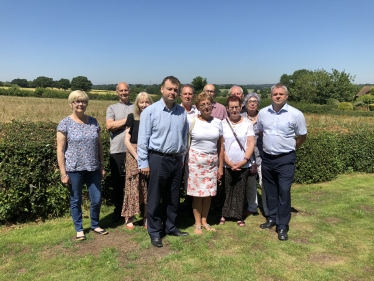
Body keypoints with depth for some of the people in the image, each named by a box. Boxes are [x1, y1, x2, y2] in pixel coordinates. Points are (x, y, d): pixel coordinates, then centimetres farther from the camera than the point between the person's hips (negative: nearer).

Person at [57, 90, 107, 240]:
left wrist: (102, 166, 8)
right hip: (74, 169, -3)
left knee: (97, 199, 8)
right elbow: (60, 150, -6)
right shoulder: (65, 123, -6)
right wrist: (63, 173, -9)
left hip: (93, 168, 4)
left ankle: (95, 225, 31)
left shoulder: (93, 122, 5)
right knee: (76, 200, 10)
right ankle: (79, 229, 28)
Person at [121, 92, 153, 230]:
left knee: (149, 188, 4)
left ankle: (147, 217, 14)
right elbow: (127, 140, -2)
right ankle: (129, 218, 10)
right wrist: (138, 157, -10)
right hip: (134, 155, -1)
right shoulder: (132, 117, 1)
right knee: (133, 187, 0)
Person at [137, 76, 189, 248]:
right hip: (158, 159, -4)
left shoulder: (182, 112, 4)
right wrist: (143, 163, -10)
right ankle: (155, 232, 21)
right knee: (155, 198, 7)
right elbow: (143, 139, -9)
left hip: (176, 160, 5)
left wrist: (182, 156, 12)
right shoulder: (150, 111, -9)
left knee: (173, 197, 16)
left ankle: (170, 227, 33)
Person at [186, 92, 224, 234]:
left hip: (212, 161, 3)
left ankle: (204, 221, 24)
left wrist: (221, 166, 6)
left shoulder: (217, 122, 4)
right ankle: (197, 223, 17)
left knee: (208, 192, 9)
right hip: (195, 160, -3)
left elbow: (220, 145, 7)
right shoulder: (192, 122, -4)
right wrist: (186, 161, -7)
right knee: (197, 192, 3)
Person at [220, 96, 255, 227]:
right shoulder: (223, 123, -2)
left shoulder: (247, 123, 0)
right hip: (227, 165, 0)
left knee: (240, 191, 7)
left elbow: (251, 143, -2)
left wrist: (244, 161, -10)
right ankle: (224, 215, 21)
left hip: (243, 165, 0)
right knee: (226, 190, 7)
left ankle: (239, 216, 19)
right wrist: (228, 162, -8)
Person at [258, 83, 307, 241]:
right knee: (270, 191, 15)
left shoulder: (296, 114, -10)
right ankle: (272, 218, 32)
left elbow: (302, 136, 2)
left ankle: (282, 226, 9)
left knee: (284, 192, -2)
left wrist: (289, 147, 10)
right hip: (267, 158, 4)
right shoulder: (263, 113, 0)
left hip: (286, 159, -4)